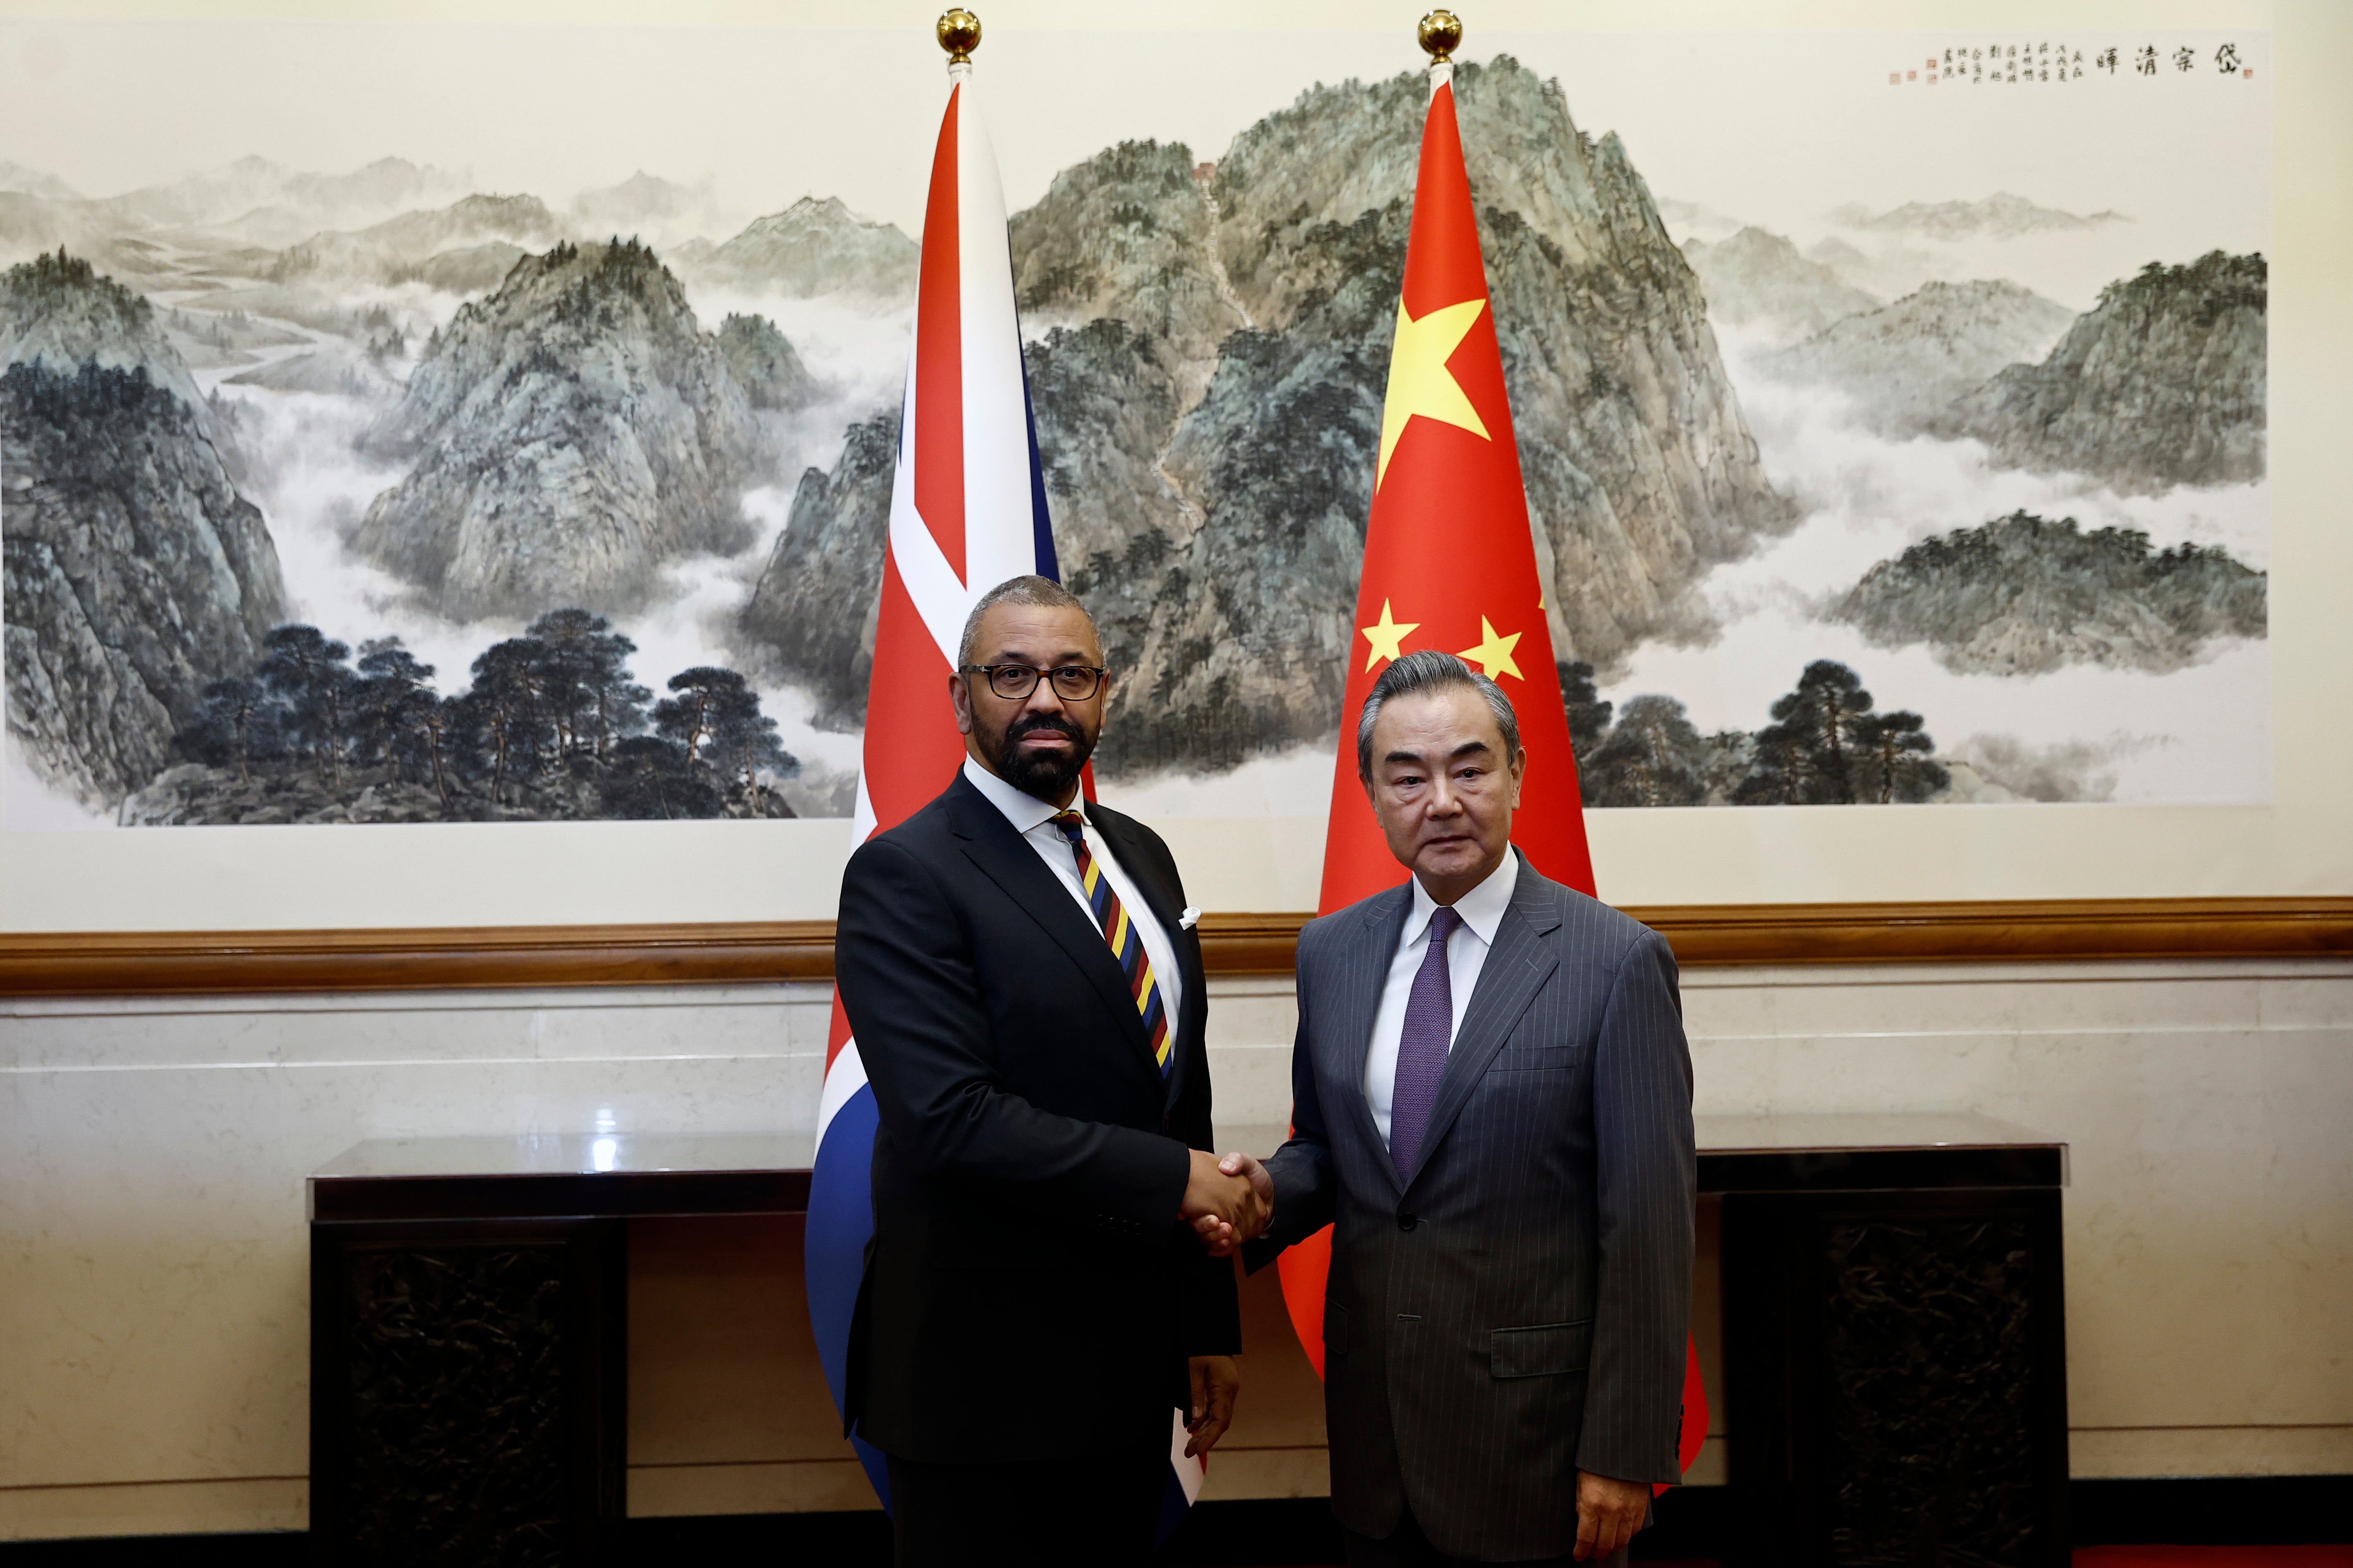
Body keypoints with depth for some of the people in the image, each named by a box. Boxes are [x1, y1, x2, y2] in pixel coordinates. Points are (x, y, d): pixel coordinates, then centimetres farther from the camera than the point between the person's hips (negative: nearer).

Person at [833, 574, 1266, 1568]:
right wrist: (1174, 1179, -17)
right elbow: (952, 1120, -24)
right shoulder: (905, 876, -13)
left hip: (1135, 1364, 7)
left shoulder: (1140, 857, 11)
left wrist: (1209, 1324, 13)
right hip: (988, 1381, -6)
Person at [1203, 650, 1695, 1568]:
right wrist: (1271, 1191, -6)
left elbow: (1650, 1226, -11)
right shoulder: (1331, 951, 5)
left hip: (1537, 1429, -4)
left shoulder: (1616, 961, -11)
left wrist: (1624, 1454, -12)